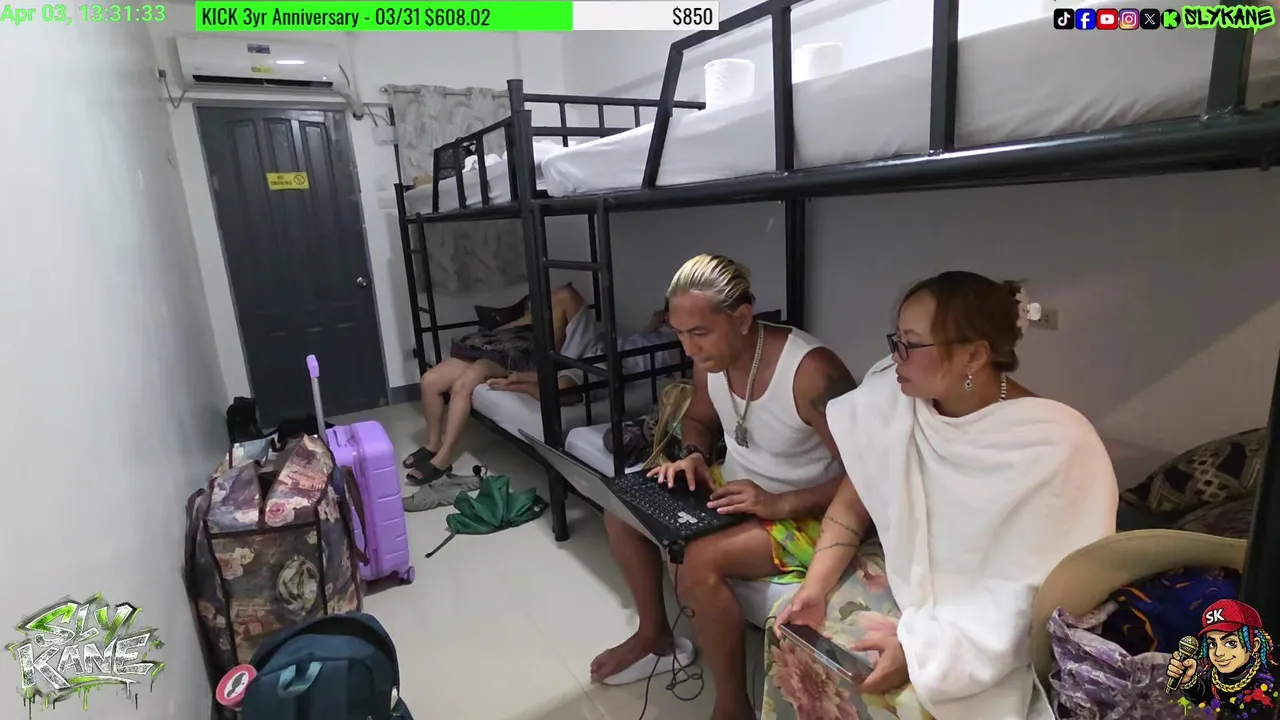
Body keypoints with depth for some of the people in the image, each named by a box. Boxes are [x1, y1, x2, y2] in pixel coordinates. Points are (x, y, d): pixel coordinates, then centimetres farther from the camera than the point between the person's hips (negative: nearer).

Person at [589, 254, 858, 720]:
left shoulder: (810, 371, -30)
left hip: (804, 515, -7)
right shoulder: (709, 358, -8)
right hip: (732, 490, 8)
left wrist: (779, 504, -30)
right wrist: (693, 455, -9)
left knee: (697, 562, -30)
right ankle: (655, 637, 19)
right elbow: (699, 418, 12)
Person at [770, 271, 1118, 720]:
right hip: (900, 574, 4)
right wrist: (815, 588, -15)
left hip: (988, 626, -3)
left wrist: (921, 648, -26)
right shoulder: (891, 398, -12)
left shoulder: (1056, 446, -23)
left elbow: (1036, 589, -19)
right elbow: (851, 505, -2)